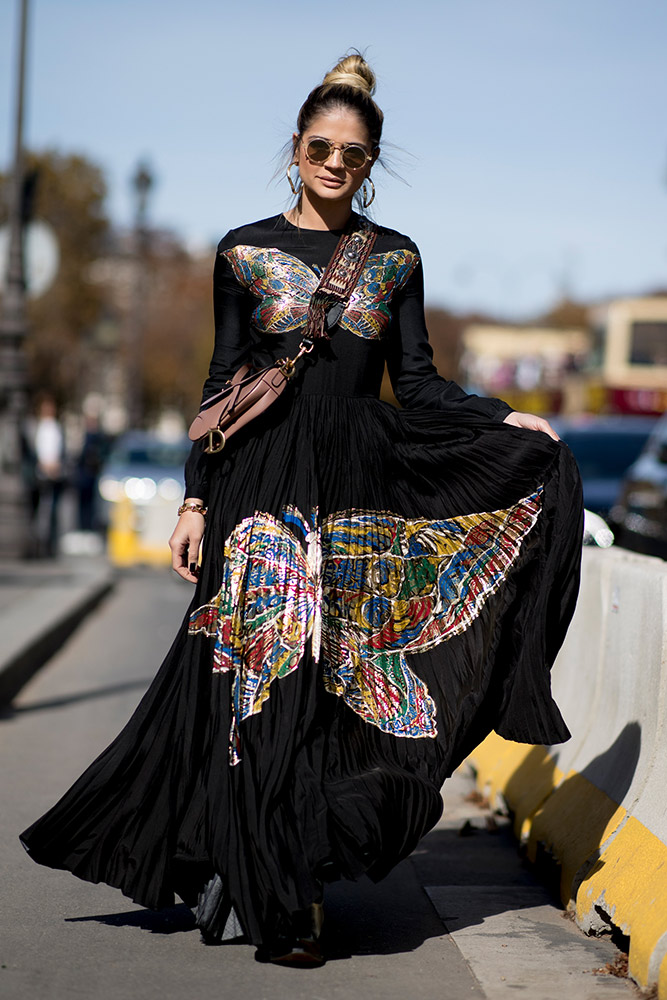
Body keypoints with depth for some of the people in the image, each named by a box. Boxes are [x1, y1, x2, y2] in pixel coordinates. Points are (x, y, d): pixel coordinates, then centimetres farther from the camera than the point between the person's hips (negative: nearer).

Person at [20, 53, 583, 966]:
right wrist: (196, 501, 0)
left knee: (341, 686, 0)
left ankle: (284, 888, 11)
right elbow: (221, 382, 5)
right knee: (263, 685, -4)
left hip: (359, 494, 2)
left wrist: (506, 421, -5)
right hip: (265, 485, -2)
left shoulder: (395, 258, 11)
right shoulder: (246, 252, 6)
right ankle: (268, 898, 6)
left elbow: (419, 384, 9)